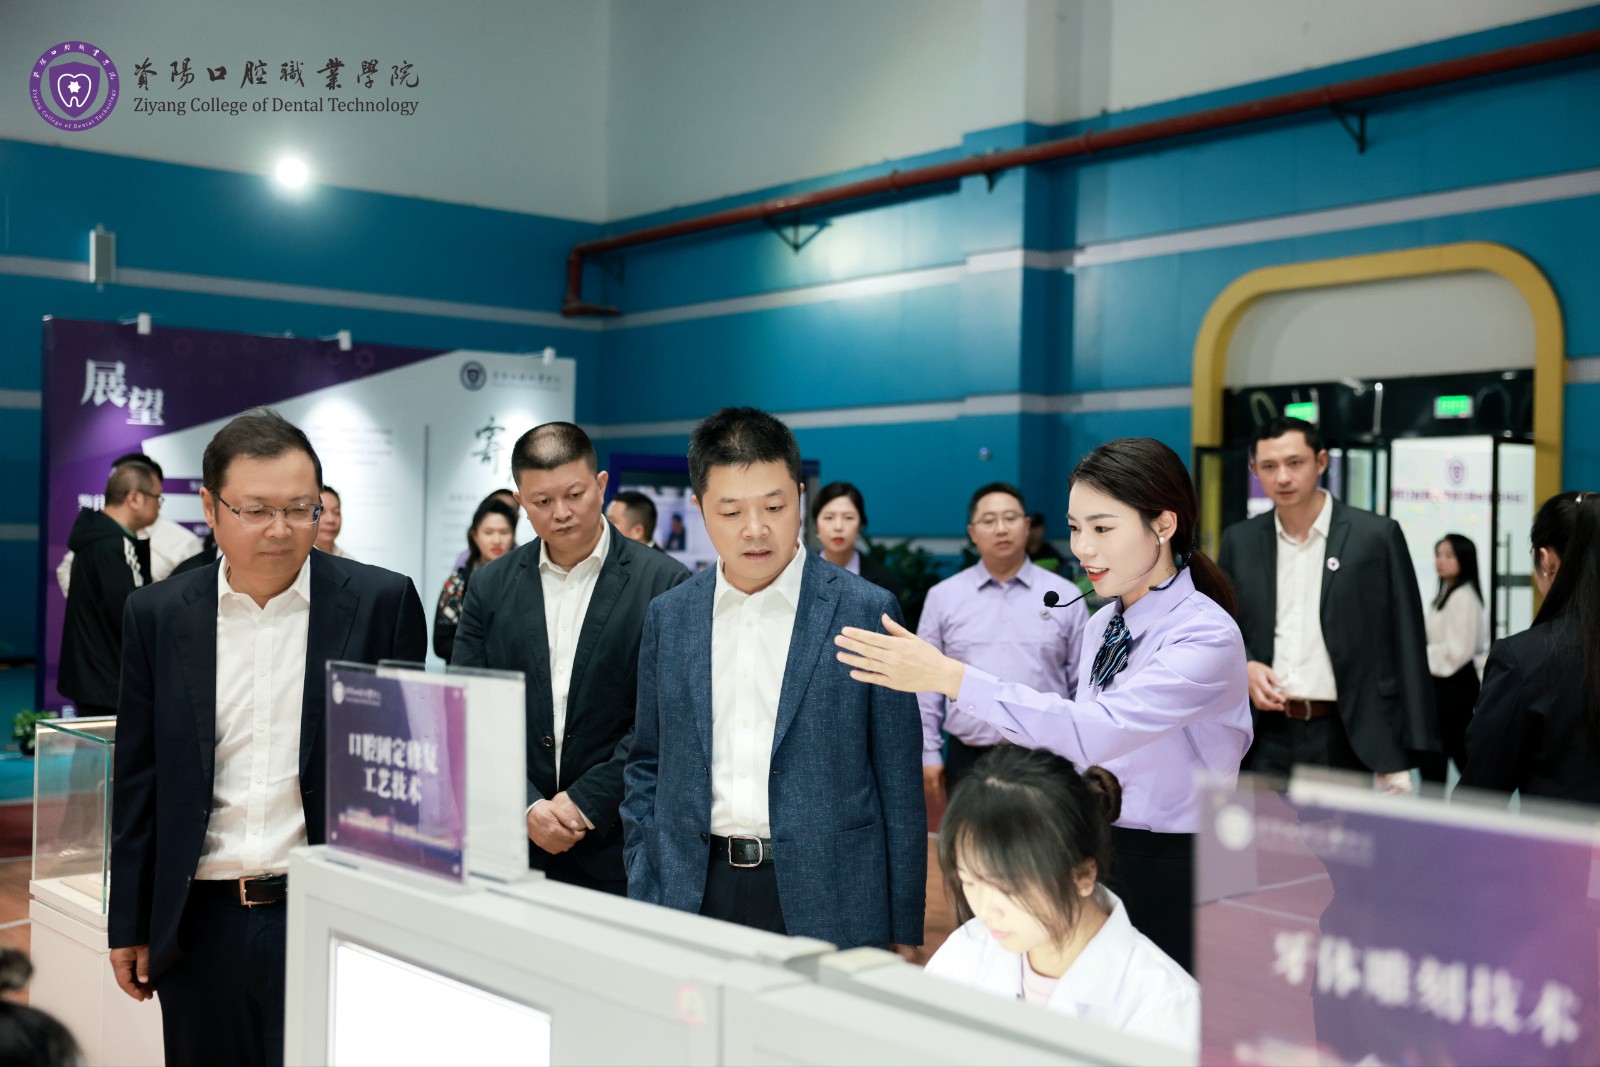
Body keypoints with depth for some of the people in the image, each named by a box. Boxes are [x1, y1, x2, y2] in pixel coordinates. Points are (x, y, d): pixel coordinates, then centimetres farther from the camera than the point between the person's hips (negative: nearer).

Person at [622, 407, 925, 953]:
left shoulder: (866, 612, -5)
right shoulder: (669, 617, 7)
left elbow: (900, 786, -2)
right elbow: (647, 767, 13)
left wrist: (904, 934, -2)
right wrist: (641, 904, 6)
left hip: (826, 902, -3)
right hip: (693, 895, 3)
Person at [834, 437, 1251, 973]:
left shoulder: (1207, 635, -17)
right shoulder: (1103, 624, 8)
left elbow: (1098, 731, -31)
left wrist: (951, 678, -35)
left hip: (1176, 875, -7)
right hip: (1099, 856, 7)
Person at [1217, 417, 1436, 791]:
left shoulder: (1377, 536, -1)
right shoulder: (1239, 541, 8)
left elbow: (1406, 648, -2)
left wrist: (1400, 759, -6)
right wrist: (1243, 667, -6)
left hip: (1349, 739, -2)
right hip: (1267, 739, 3)